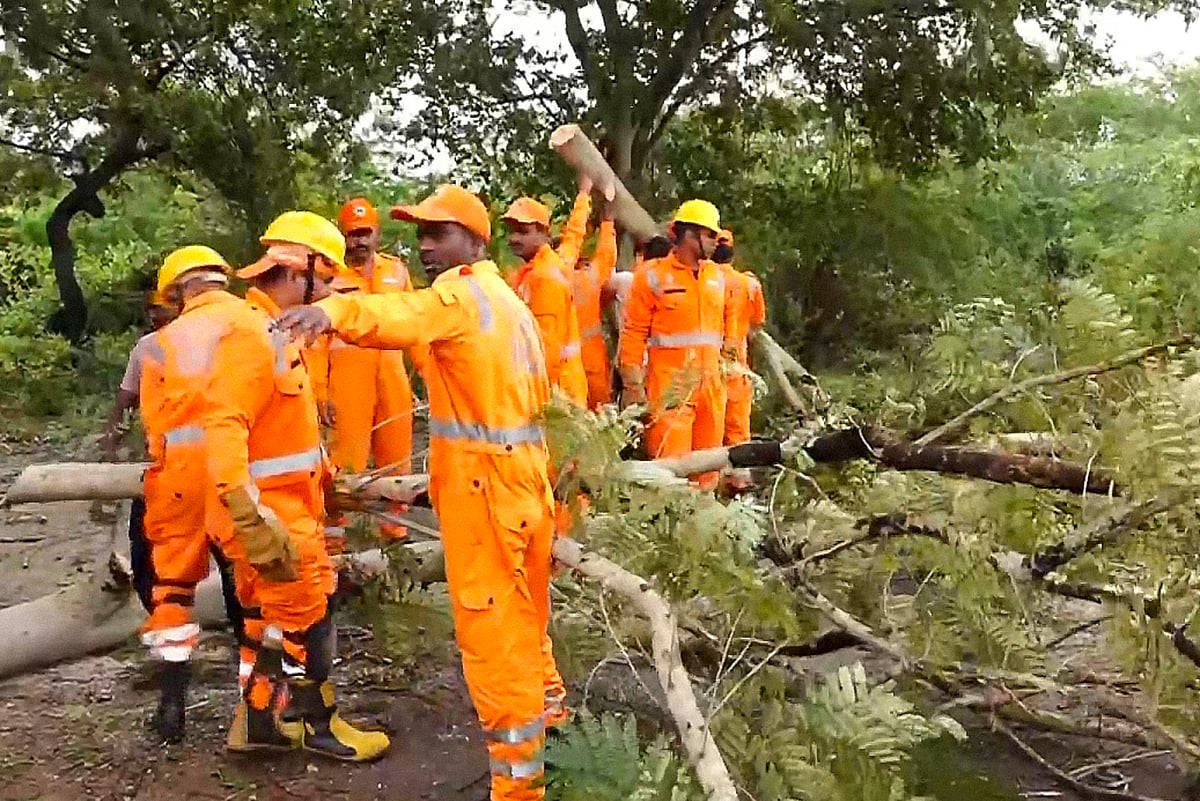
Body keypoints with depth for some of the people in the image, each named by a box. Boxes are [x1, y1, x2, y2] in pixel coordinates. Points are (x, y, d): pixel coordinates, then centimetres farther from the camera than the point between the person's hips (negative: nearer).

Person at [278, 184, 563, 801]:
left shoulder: (460, 293, -11)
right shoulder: (508, 300, 17)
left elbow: (401, 316, -34)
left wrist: (335, 311, -51)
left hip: (481, 483, -10)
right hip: (523, 474, 10)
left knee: (490, 633, -1)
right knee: (524, 622, 21)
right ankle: (550, 736, 34)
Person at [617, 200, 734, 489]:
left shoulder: (716, 275, 13)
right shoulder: (653, 275, -5)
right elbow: (634, 333, -6)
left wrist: (726, 368, 17)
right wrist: (633, 384, -10)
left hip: (710, 384, 6)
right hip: (669, 386, -6)